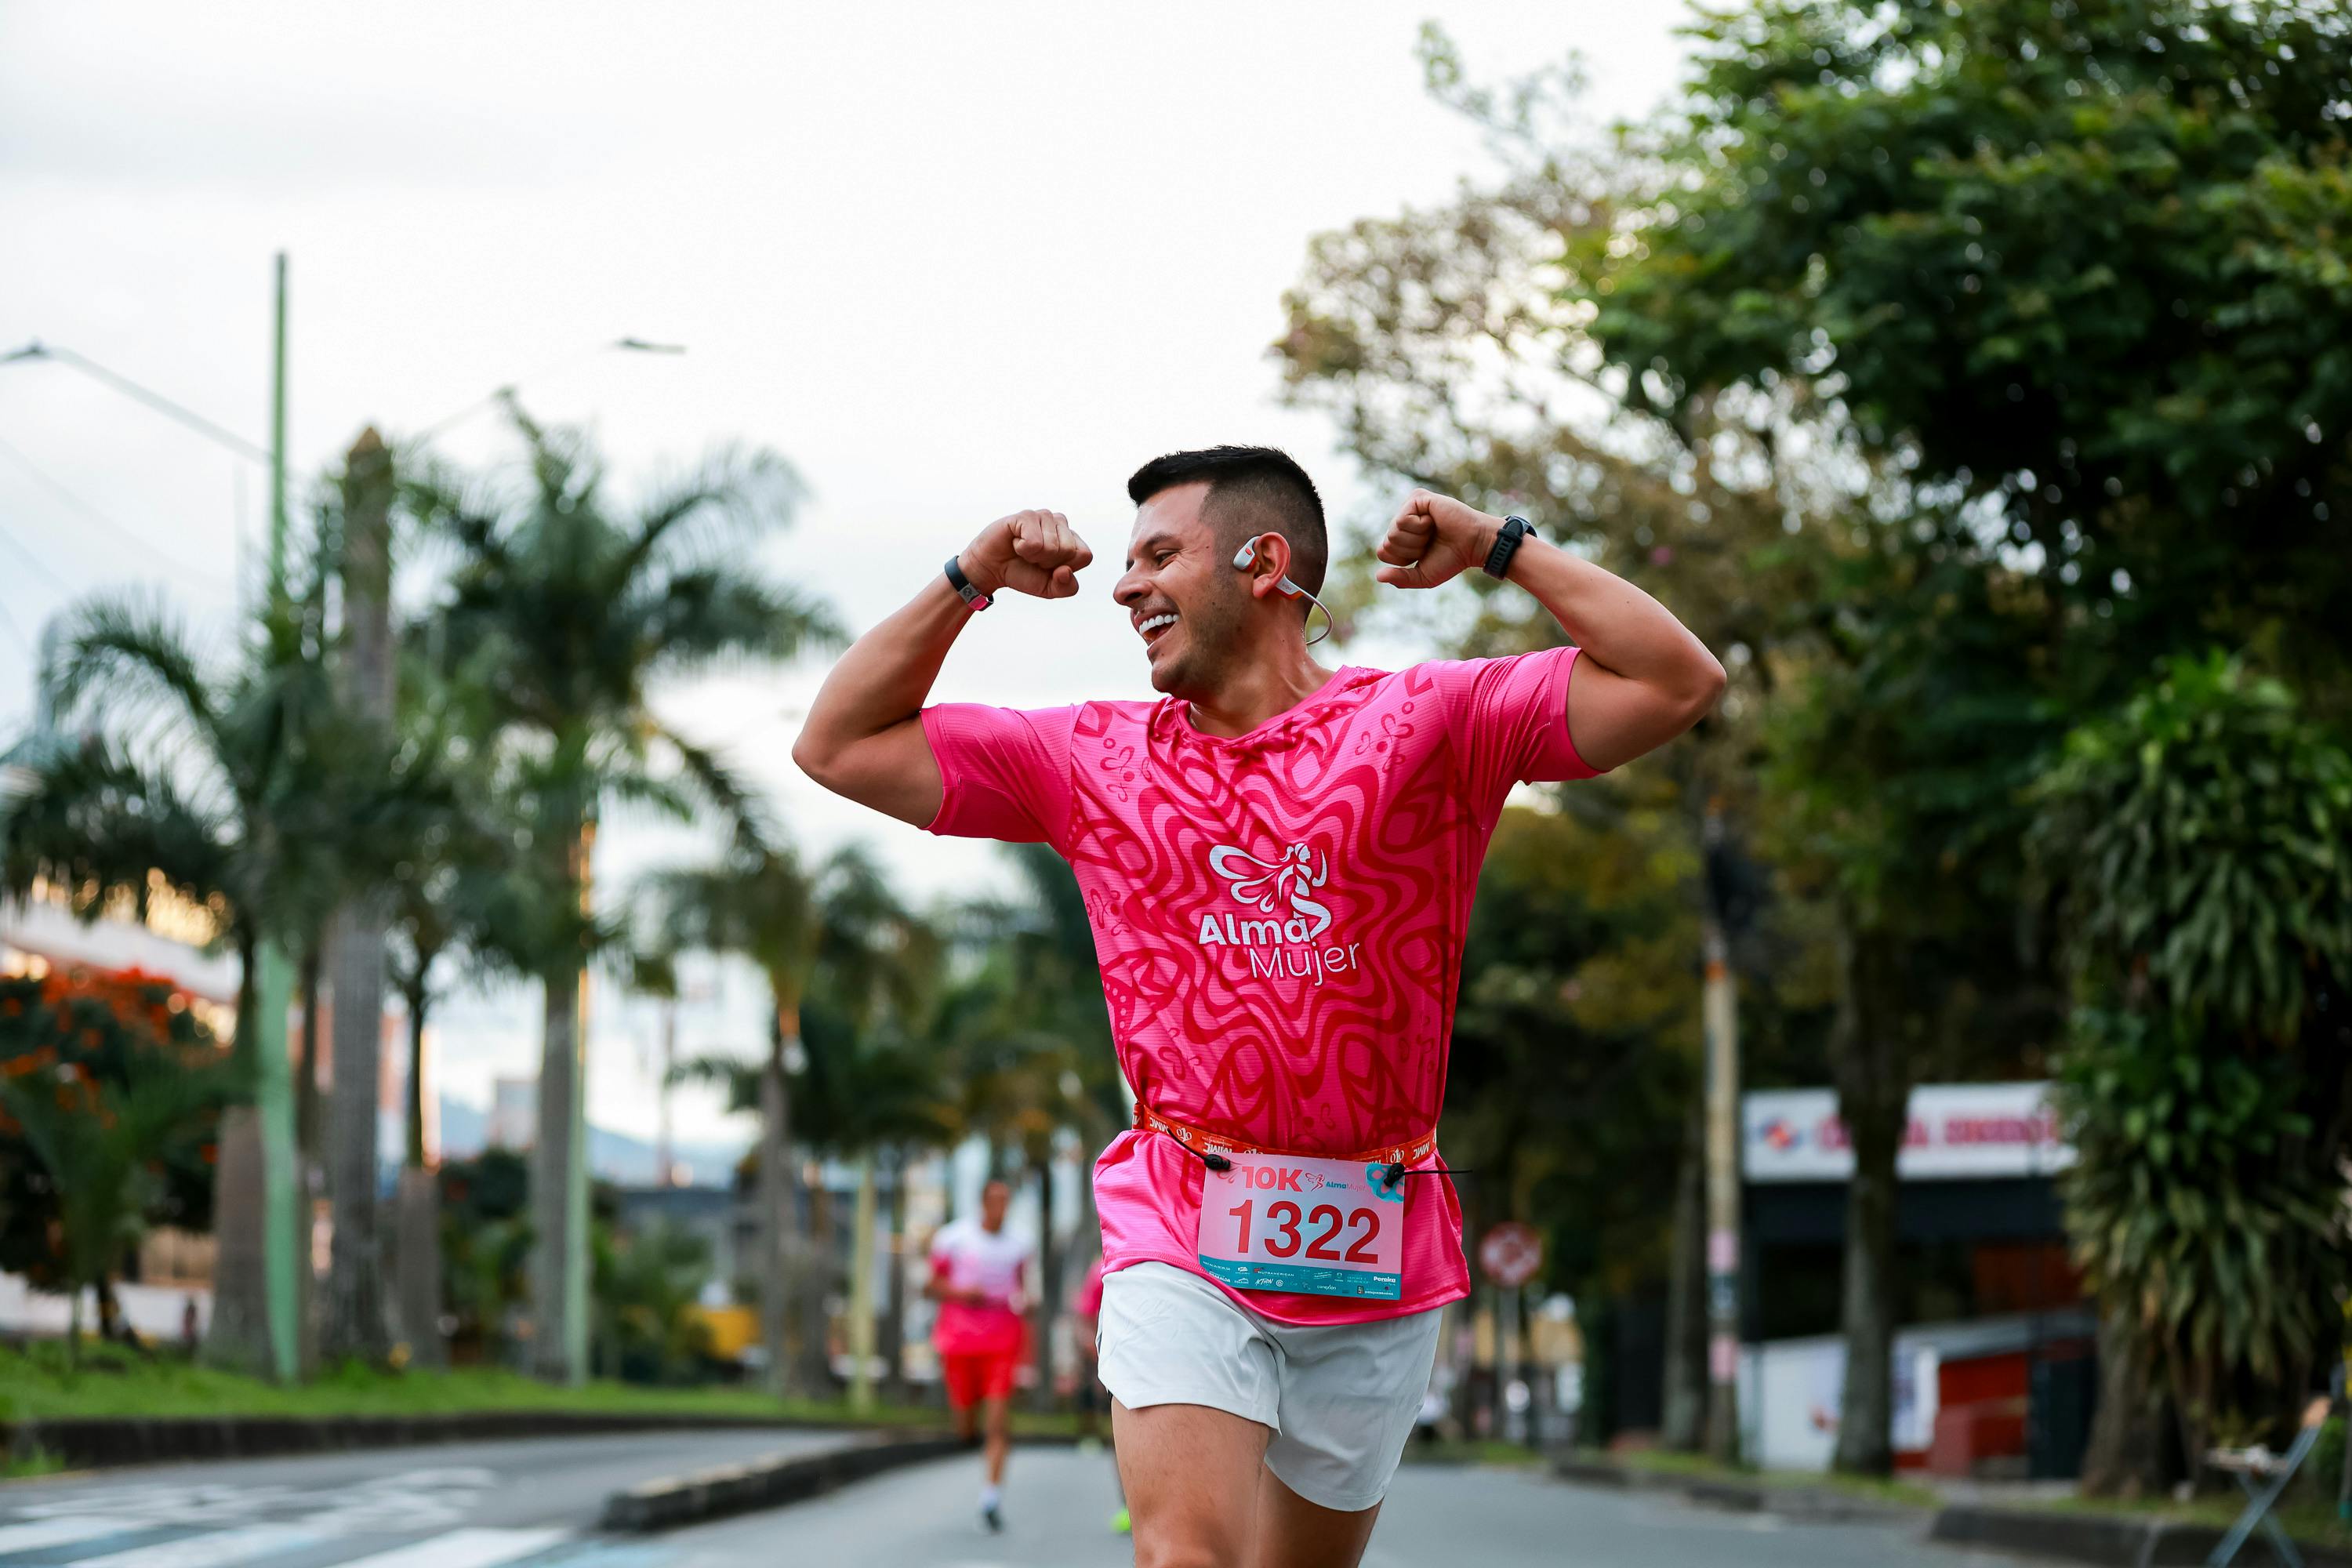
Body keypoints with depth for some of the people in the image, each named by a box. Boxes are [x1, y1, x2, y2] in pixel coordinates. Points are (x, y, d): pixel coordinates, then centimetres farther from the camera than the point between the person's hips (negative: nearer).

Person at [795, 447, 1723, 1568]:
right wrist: (969, 582, 5)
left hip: (1377, 1263, 0)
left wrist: (1497, 546, -7)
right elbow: (839, 747, 13)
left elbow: (1678, 683, -6)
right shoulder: (1096, 758, 9)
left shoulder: (1425, 721, 2)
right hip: (1180, 1236, 0)